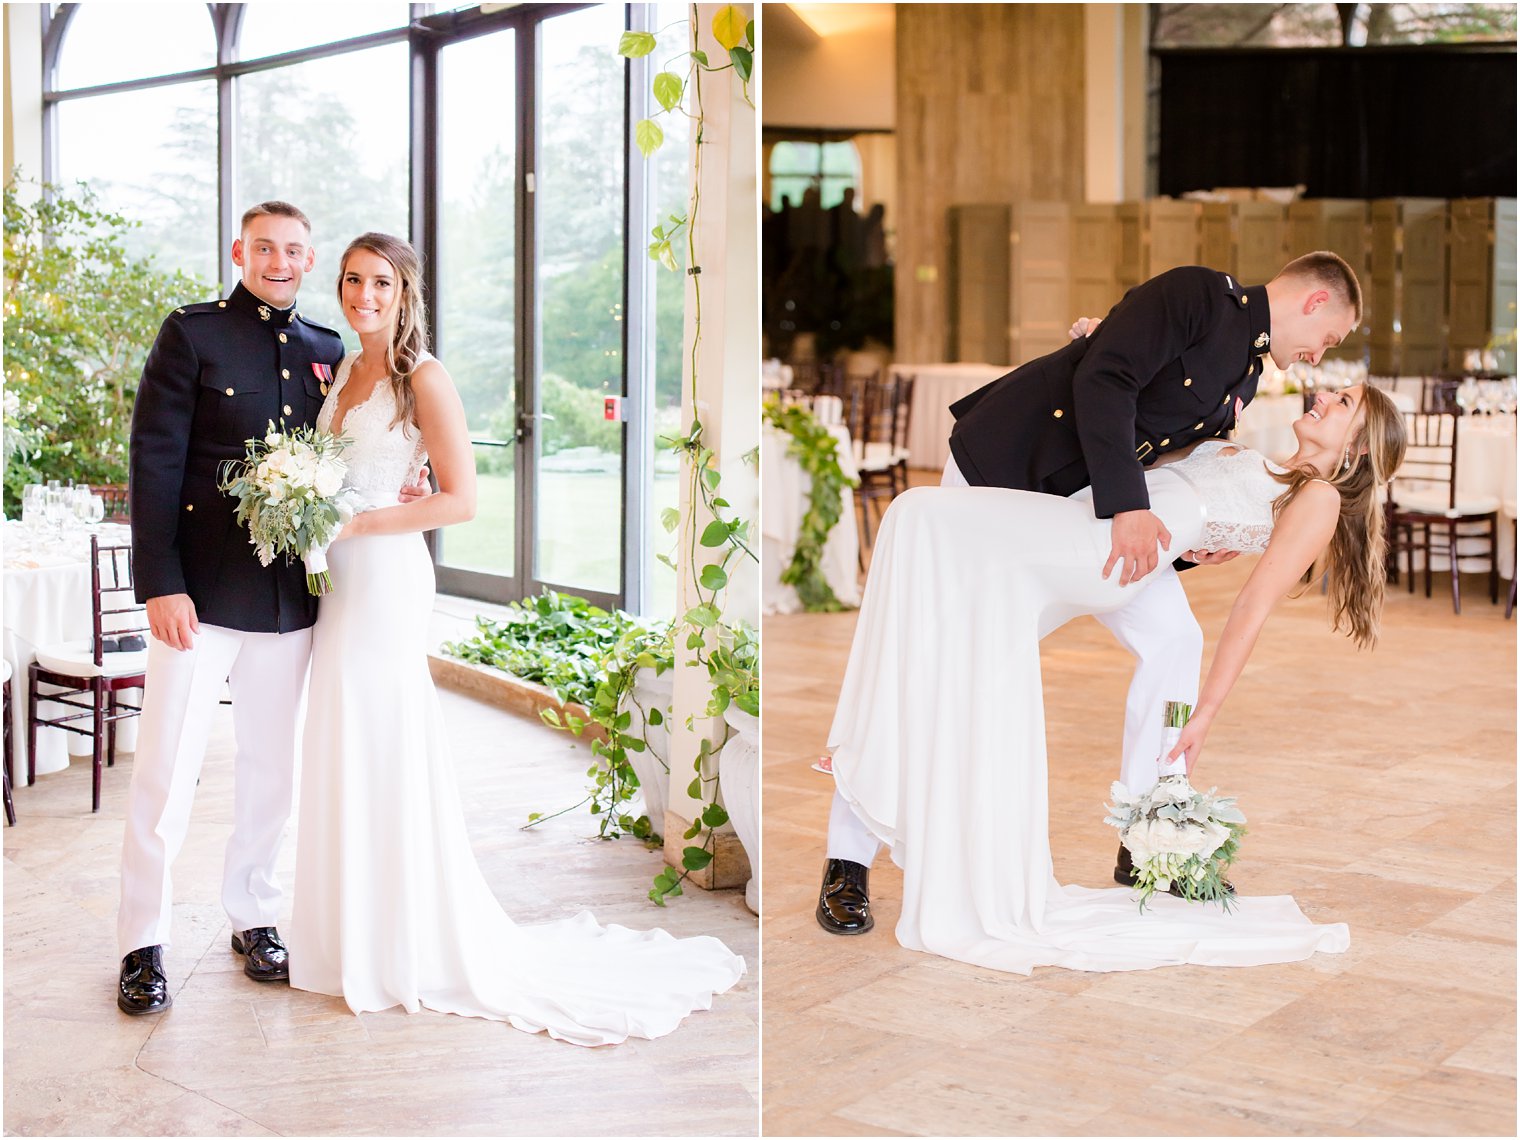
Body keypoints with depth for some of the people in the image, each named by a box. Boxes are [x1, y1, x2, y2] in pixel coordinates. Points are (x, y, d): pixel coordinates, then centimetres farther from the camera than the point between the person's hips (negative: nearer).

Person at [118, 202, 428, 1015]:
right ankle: (142, 944, 10)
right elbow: (153, 461, -7)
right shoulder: (192, 333, -3)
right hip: (200, 592, -4)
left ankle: (254, 916, 28)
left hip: (290, 598, 4)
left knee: (271, 768, 13)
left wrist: (393, 492, -4)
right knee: (166, 771, -1)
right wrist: (161, 583, -14)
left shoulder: (327, 354, 11)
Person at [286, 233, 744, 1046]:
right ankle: (357, 932, 23)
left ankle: (417, 947, 9)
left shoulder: (423, 379, -10)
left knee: (389, 754, -3)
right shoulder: (345, 370, 13)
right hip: (341, 580, 8)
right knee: (343, 756, 12)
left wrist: (356, 523, -18)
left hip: (387, 575, -8)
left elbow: (460, 500, -15)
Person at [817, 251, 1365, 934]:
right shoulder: (1196, 293, -15)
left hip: (1097, 505, 9)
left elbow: (1175, 457, 15)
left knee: (1174, 640, 3)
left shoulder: (1248, 372, 12)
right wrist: (1128, 508, -33)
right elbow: (1103, 380, -27)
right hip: (1000, 471, -9)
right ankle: (848, 862, 1)